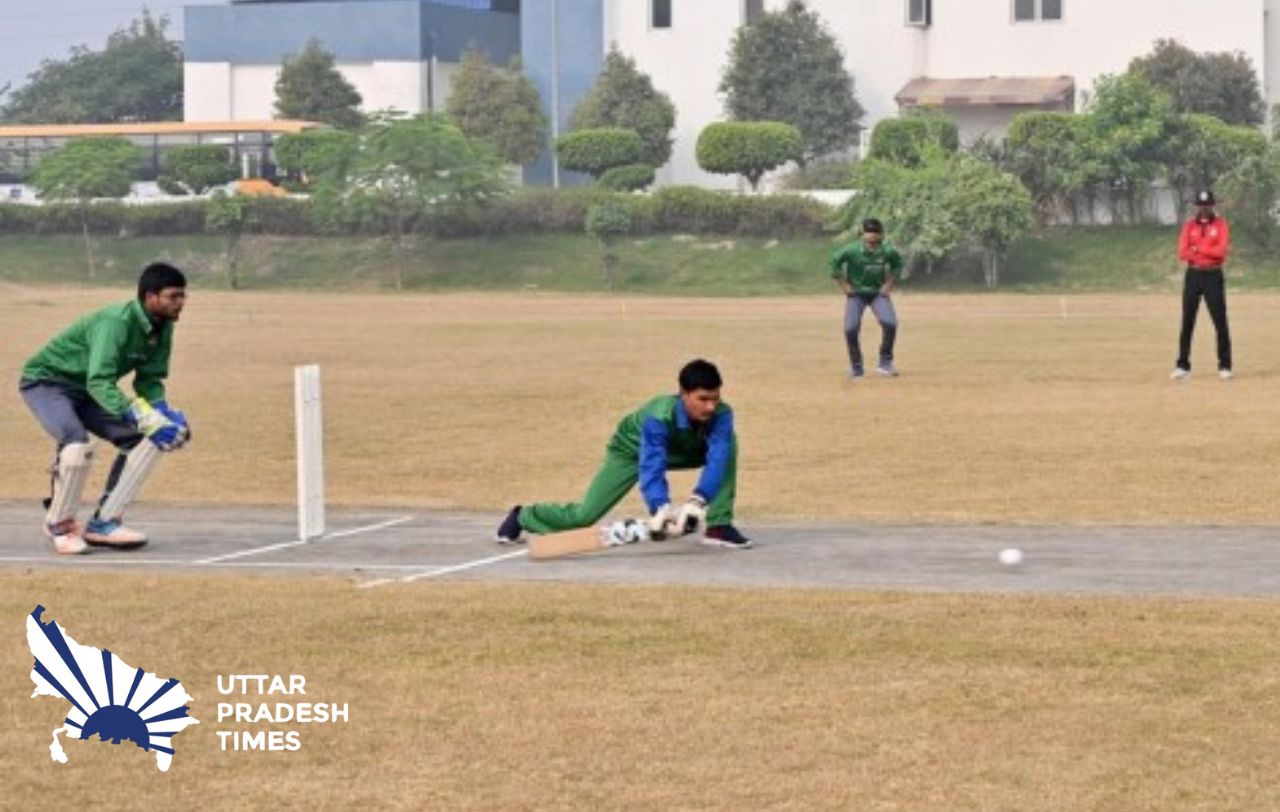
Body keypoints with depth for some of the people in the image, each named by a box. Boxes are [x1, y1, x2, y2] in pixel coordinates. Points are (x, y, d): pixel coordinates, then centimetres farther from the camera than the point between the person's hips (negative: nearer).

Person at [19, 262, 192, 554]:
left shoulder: (162, 328, -5)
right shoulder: (116, 322, -31)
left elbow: (149, 380, 3)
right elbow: (99, 382, -40)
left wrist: (165, 414, -18)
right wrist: (146, 419, -48)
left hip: (85, 391, 9)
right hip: (46, 381, -9)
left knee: (146, 438, -4)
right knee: (78, 445, -32)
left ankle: (103, 523, 0)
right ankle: (60, 524, -8)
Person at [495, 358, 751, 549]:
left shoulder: (721, 415, -33)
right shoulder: (659, 417, -43)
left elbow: (717, 458, -43)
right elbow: (651, 468, -49)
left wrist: (697, 500, -59)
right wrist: (661, 510, -66)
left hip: (681, 451, 4)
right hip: (632, 450, -4)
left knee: (727, 443, -22)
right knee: (584, 515, -10)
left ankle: (718, 525, -13)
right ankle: (523, 516, 21)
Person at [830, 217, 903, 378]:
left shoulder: (888, 252, -12)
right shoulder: (852, 250, -19)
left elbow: (898, 264, 9)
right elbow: (835, 264, -8)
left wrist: (889, 283, 2)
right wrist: (845, 286, -7)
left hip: (878, 293, 1)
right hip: (856, 294, -1)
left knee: (890, 323, -20)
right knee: (851, 328, -16)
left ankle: (885, 363, -2)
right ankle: (856, 368, 3)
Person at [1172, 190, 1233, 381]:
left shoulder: (1221, 225, 1)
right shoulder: (1189, 226, 7)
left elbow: (1222, 250, -14)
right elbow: (1182, 253, -5)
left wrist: (1197, 249, -10)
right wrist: (1210, 252, -14)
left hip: (1214, 276, -2)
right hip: (1193, 275, 2)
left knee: (1221, 322, -4)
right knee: (1187, 322, 2)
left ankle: (1225, 366, 2)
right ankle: (1183, 366, 6)